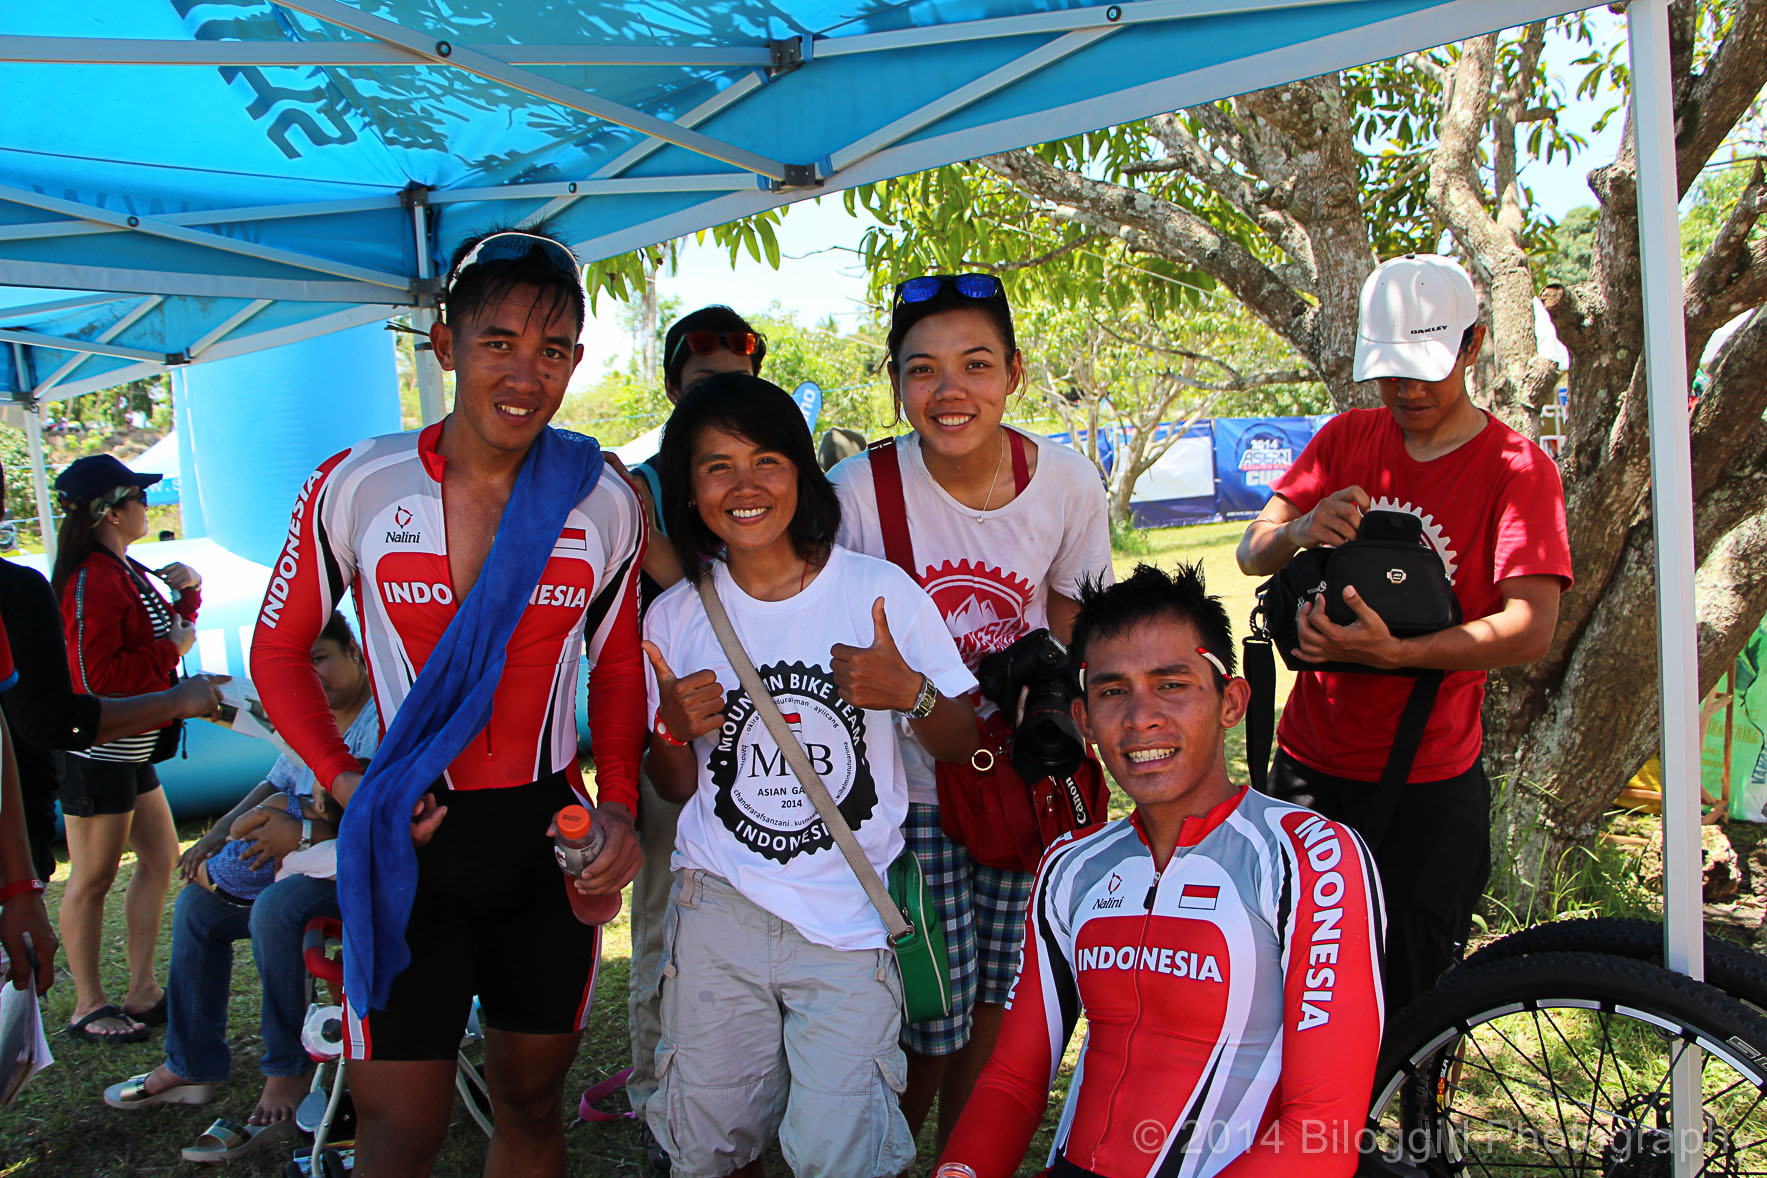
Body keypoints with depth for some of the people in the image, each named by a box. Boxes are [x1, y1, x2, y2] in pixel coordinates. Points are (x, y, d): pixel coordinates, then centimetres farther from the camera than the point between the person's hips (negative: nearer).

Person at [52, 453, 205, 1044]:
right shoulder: (91, 580, -18)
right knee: (92, 879, 0)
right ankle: (88, 1007, 12)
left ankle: (142, 993, 22)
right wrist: (172, 650, -15)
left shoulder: (126, 571, 13)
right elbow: (97, 674, -25)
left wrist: (187, 591, 7)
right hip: (97, 752, -10)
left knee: (160, 859, 14)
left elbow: (166, 628, 26)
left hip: (131, 749, 10)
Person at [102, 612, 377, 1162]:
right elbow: (272, 785, 22)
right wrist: (217, 834, 8)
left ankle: (287, 1078, -18)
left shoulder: (386, 718, -18)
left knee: (276, 907, -34)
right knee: (196, 903, 11)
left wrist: (303, 834, -27)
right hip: (310, 864, 10)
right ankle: (190, 1066, 20)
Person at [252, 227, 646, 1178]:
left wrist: (618, 805, -4)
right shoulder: (356, 487, -7)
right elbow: (278, 651, 4)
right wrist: (344, 779, -10)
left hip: (550, 837, 2)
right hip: (411, 846, -2)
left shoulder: (604, 503, -3)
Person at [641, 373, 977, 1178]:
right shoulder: (676, 616, 1)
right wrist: (677, 729, -11)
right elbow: (676, 787, 10)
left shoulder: (880, 591, -6)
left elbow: (960, 744, 1)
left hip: (849, 921, -2)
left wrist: (911, 694, -19)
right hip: (720, 908, 2)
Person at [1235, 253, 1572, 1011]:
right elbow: (1250, 554, 0)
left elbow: (1530, 627, -19)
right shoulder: (1345, 439, 6)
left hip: (1428, 786, -3)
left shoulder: (1516, 467, -7)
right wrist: (1298, 531, -23)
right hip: (1309, 764, 4)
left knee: (1406, 1016, 3)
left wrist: (1394, 652, -34)